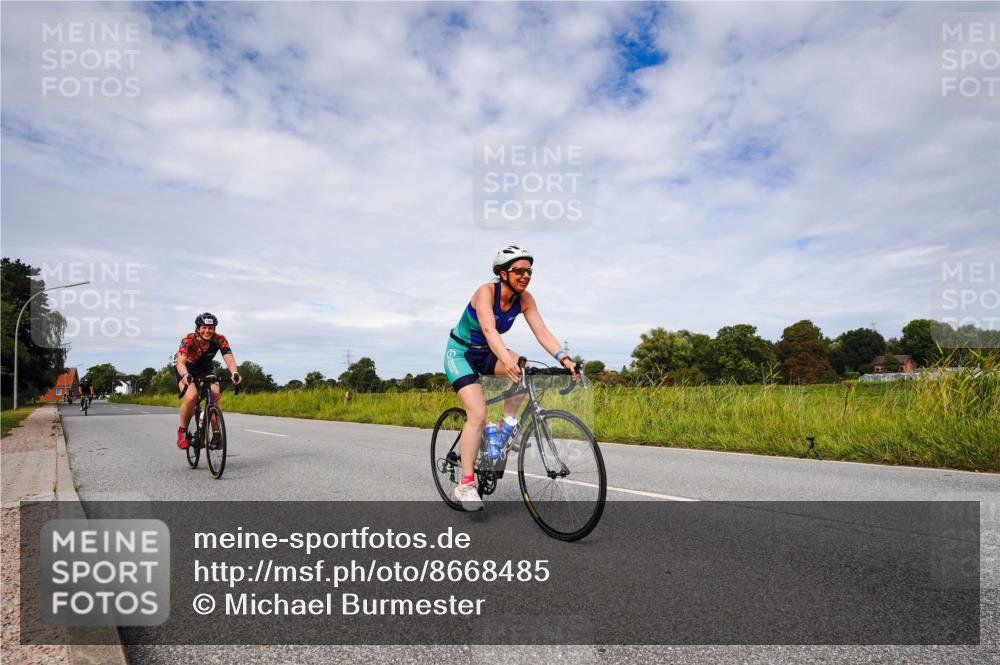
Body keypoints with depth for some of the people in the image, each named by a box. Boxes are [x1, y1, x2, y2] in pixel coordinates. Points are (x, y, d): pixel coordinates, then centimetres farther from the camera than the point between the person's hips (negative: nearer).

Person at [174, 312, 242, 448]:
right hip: (187, 371, -2)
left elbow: (229, 358, -34)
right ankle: (182, 431, -4)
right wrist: (185, 375, -59)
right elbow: (180, 362, -38)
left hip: (206, 371, 2)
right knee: (191, 397, -29)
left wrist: (234, 373, -54)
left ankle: (216, 433, -15)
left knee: (215, 393, -26)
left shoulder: (220, 339, -22)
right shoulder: (189, 339, -27)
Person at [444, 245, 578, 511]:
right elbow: (489, 329, -42)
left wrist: (564, 358, -34)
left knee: (524, 368, -25)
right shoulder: (486, 291, -26)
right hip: (460, 353, -5)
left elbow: (542, 332, -18)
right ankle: (465, 484, -10)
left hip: (485, 354, 5)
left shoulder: (524, 299, -10)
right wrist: (507, 360, -58)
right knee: (478, 415, -20)